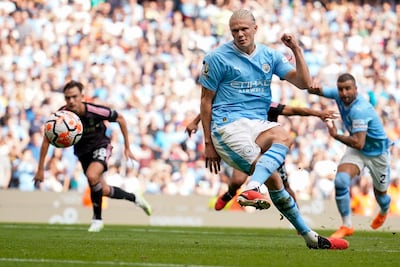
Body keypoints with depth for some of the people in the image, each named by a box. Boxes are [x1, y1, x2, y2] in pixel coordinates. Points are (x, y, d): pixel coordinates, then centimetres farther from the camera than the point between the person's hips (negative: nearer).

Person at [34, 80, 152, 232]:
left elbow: (120, 119, -11)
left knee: (92, 176, -32)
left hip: (100, 146, -4)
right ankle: (134, 198, 42)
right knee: (103, 190, 13)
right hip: (82, 151, 4)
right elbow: (47, 140, -12)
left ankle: (97, 219, -13)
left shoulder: (95, 111, -29)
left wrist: (127, 148, -5)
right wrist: (40, 168, -13)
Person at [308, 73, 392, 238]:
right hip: (356, 151, 5)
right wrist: (315, 89, -30)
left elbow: (358, 143, -40)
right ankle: (346, 226, -12)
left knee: (380, 193, 16)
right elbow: (319, 90, -4)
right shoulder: (338, 95, -15)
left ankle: (384, 211, 55)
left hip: (377, 152, -5)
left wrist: (336, 135, -28)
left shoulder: (359, 110, -37)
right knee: (341, 181, -23)